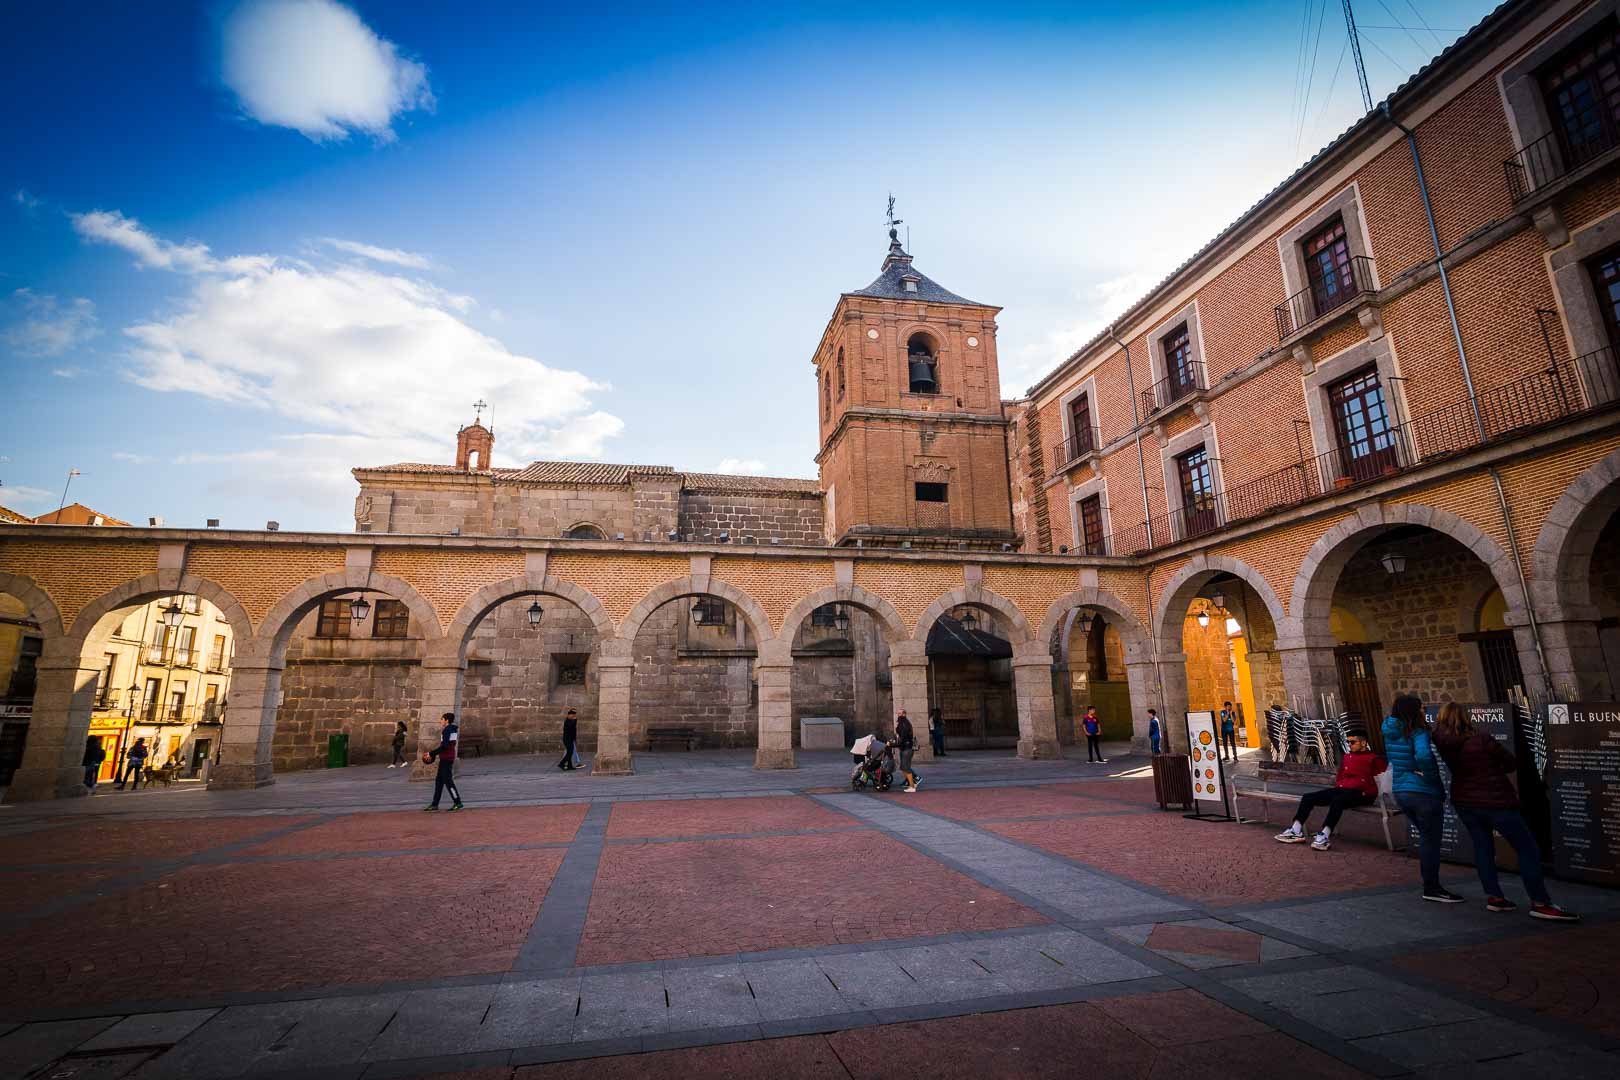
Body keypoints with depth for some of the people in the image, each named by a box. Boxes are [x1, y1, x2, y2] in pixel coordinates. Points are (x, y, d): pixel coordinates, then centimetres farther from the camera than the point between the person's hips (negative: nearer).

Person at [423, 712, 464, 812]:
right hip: (446, 758, 10)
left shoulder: (447, 730, -15)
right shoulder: (452, 729, 14)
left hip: (446, 758, -10)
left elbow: (444, 746, -22)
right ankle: (435, 804, 16)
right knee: (439, 780, 12)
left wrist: (431, 753, -15)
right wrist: (433, 753, 18)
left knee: (448, 780, -6)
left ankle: (457, 802, -3)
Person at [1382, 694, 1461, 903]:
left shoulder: (1390, 733, 7)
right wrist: (1431, 776, -17)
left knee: (1426, 838, 20)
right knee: (1430, 840, 5)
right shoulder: (1418, 732, -16)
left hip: (1400, 791, 7)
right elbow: (1423, 755, -33)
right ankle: (1432, 889, 13)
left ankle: (1431, 885, 27)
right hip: (1424, 793, -7)